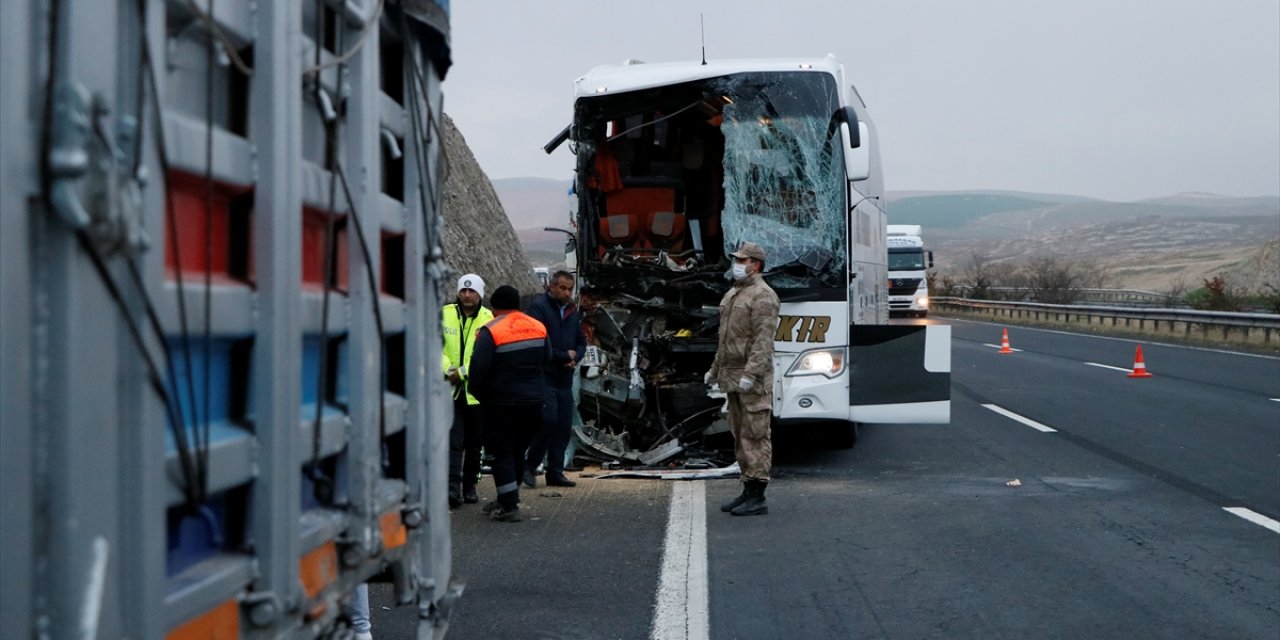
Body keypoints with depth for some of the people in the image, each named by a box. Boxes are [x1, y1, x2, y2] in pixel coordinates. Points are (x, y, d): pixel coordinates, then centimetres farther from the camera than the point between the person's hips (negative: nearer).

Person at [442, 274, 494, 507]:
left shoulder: (488, 319, -4)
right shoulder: (445, 314, 1)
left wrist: (463, 372, -15)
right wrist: (448, 370, -13)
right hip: (451, 390, 0)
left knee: (474, 443, 11)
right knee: (454, 440, -10)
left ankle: (469, 486, 24)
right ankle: (453, 487, -12)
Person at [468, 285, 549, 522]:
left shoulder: (491, 331, -14)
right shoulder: (538, 327, 5)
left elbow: (478, 368, -16)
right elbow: (546, 359, 14)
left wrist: (478, 393, -1)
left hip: (501, 404, -6)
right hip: (533, 401, 6)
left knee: (502, 454, 1)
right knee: (518, 452, 17)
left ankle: (509, 507, -2)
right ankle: (508, 500, 28)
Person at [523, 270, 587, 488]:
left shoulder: (573, 312, 16)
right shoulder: (539, 307, -7)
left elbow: (581, 342, 22)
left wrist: (574, 358, -1)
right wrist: (565, 355, -10)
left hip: (565, 379, 7)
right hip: (544, 377, -7)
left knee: (564, 426, 6)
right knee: (548, 419, -16)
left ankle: (555, 472, 13)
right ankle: (530, 465, -1)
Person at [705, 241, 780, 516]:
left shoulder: (763, 296, -11)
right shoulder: (732, 293, 19)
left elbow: (764, 341, -20)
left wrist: (751, 373, -27)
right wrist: (715, 369, 25)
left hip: (753, 381, -10)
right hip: (733, 378, 10)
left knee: (756, 435, -7)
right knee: (740, 436, 13)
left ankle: (757, 498, -6)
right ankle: (748, 491, 20)